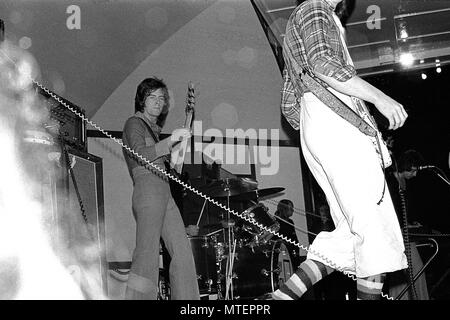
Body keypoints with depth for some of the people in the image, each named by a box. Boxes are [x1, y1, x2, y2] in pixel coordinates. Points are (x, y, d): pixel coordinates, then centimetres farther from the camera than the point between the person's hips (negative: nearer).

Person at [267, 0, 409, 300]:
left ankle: (284, 293, -4)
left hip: (313, 129, 9)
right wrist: (378, 96, -18)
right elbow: (322, 63, -16)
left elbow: (288, 104, 30)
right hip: (336, 119, -9)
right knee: (374, 227, -11)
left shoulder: (294, 28, 33)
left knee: (351, 232, 2)